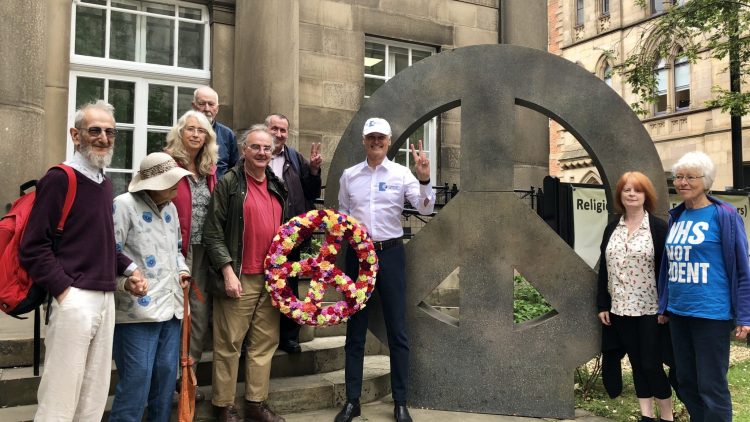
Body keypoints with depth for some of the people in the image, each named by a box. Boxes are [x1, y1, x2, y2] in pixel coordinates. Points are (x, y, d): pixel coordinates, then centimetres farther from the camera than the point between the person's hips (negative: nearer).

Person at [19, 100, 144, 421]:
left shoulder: (105, 183, 15)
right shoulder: (59, 179, -9)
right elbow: (33, 248, -13)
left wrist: (128, 268, 11)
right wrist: (64, 289, -18)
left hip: (106, 298, 8)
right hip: (74, 299, -8)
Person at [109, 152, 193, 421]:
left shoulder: (170, 208, 16)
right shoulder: (124, 205, -9)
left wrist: (181, 269, 11)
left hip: (170, 305, 8)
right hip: (138, 308, -8)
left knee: (167, 375, 14)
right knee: (136, 379, -5)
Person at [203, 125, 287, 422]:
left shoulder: (277, 186, 14)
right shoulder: (229, 183, -4)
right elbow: (213, 233, -9)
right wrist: (228, 271, -16)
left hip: (271, 277, 6)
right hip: (239, 278, -6)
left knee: (266, 341, 10)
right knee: (229, 344, 1)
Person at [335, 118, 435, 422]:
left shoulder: (401, 174, -1)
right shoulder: (349, 175, 6)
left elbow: (425, 208, -10)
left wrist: (424, 178, -25)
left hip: (390, 252, -2)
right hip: (357, 253, 2)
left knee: (397, 329, 3)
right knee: (355, 328, 9)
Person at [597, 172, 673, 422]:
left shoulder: (658, 227, -5)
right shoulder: (612, 229, 9)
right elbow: (604, 268, 10)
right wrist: (602, 305, 7)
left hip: (649, 308, -4)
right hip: (621, 308, 4)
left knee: (651, 364, 0)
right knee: (636, 363, 11)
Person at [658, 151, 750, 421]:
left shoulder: (724, 216, -8)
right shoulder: (676, 216, 9)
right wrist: (664, 306, 16)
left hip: (711, 314, -6)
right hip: (678, 313, 6)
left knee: (711, 387, 1)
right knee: (685, 382, 15)